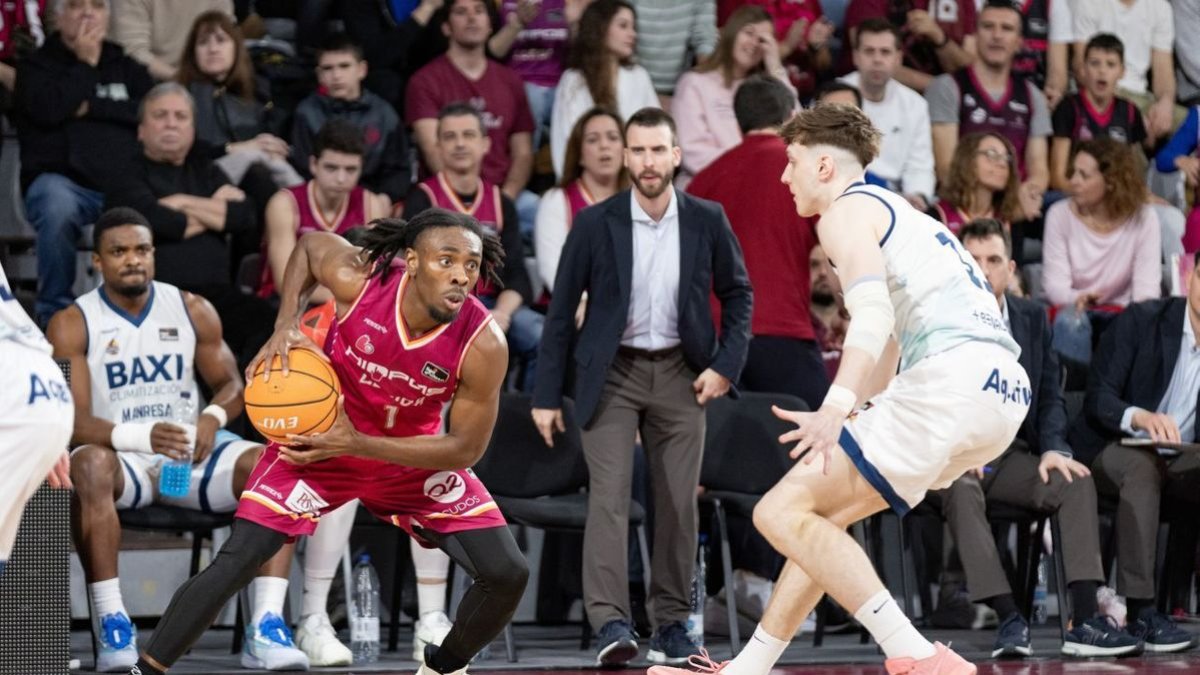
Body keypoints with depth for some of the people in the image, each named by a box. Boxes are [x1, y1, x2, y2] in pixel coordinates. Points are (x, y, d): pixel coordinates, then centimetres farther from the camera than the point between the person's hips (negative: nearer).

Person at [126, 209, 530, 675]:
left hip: (414, 455, 1)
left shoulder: (483, 345, -28)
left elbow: (466, 448, -19)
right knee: (237, 562, -16)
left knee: (507, 575, -7)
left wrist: (356, 443, -27)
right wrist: (285, 326, -17)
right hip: (318, 437, -1)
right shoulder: (359, 278, -27)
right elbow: (308, 245, -3)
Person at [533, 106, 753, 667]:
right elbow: (562, 311, -3)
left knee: (678, 501, 3)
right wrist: (546, 394, -4)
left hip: (680, 373, 2)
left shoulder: (707, 221, -3)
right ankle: (610, 623, -19)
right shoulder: (595, 224, -8)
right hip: (612, 373, -2)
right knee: (609, 496, -13)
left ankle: (671, 623, 13)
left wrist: (726, 364, -3)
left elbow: (737, 293, 9)